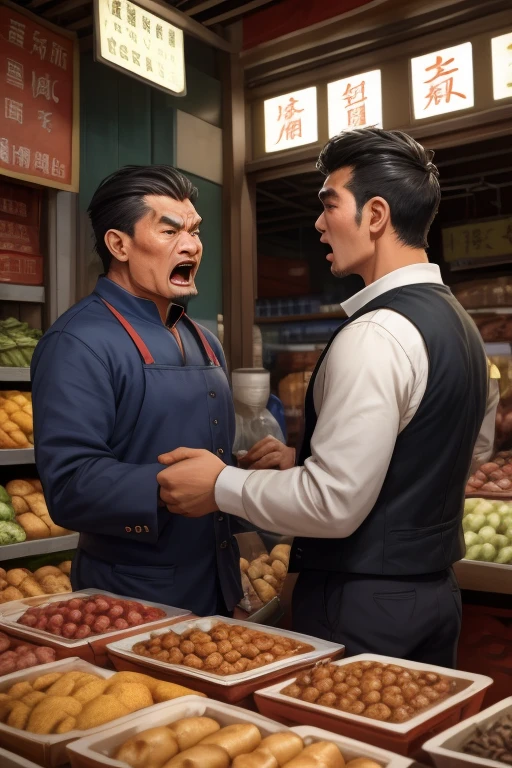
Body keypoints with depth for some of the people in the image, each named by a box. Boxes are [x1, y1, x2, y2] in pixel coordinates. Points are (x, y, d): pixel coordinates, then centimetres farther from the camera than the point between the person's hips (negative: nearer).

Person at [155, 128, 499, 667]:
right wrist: (308, 461, 10)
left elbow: (333, 504, -25)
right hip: (436, 590, 9)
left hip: (360, 607, -9)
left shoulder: (375, 335, -23)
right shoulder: (460, 323, 7)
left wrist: (221, 486, -11)